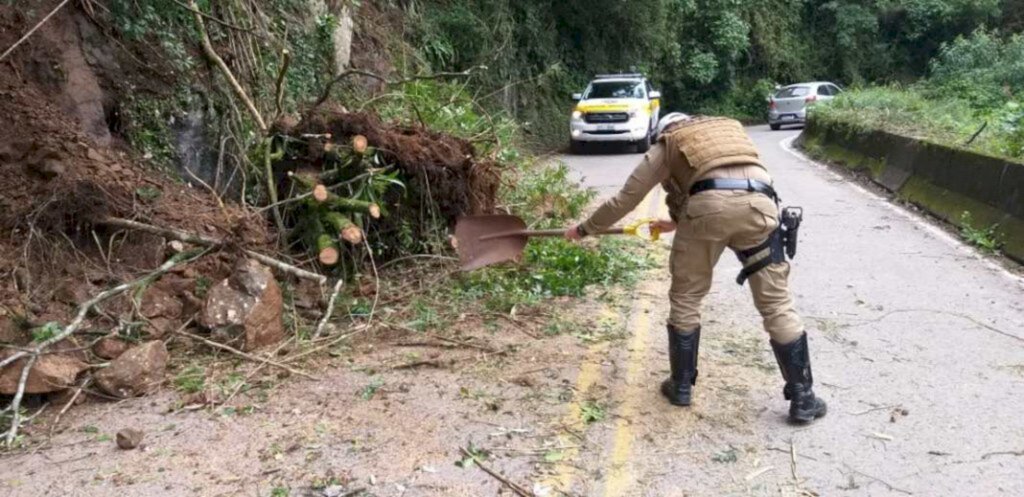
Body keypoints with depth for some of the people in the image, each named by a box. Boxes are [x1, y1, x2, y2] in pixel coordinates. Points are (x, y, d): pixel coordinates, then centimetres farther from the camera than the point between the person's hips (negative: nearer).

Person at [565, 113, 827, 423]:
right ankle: (803, 399, 15)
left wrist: (584, 229, 37)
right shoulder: (731, 131, 40)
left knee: (685, 298, 16)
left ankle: (681, 386, 24)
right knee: (776, 304, 11)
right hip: (759, 203, 3)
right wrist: (678, 223, 58)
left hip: (708, 204, -3)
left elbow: (624, 199, 25)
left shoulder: (667, 146, 27)